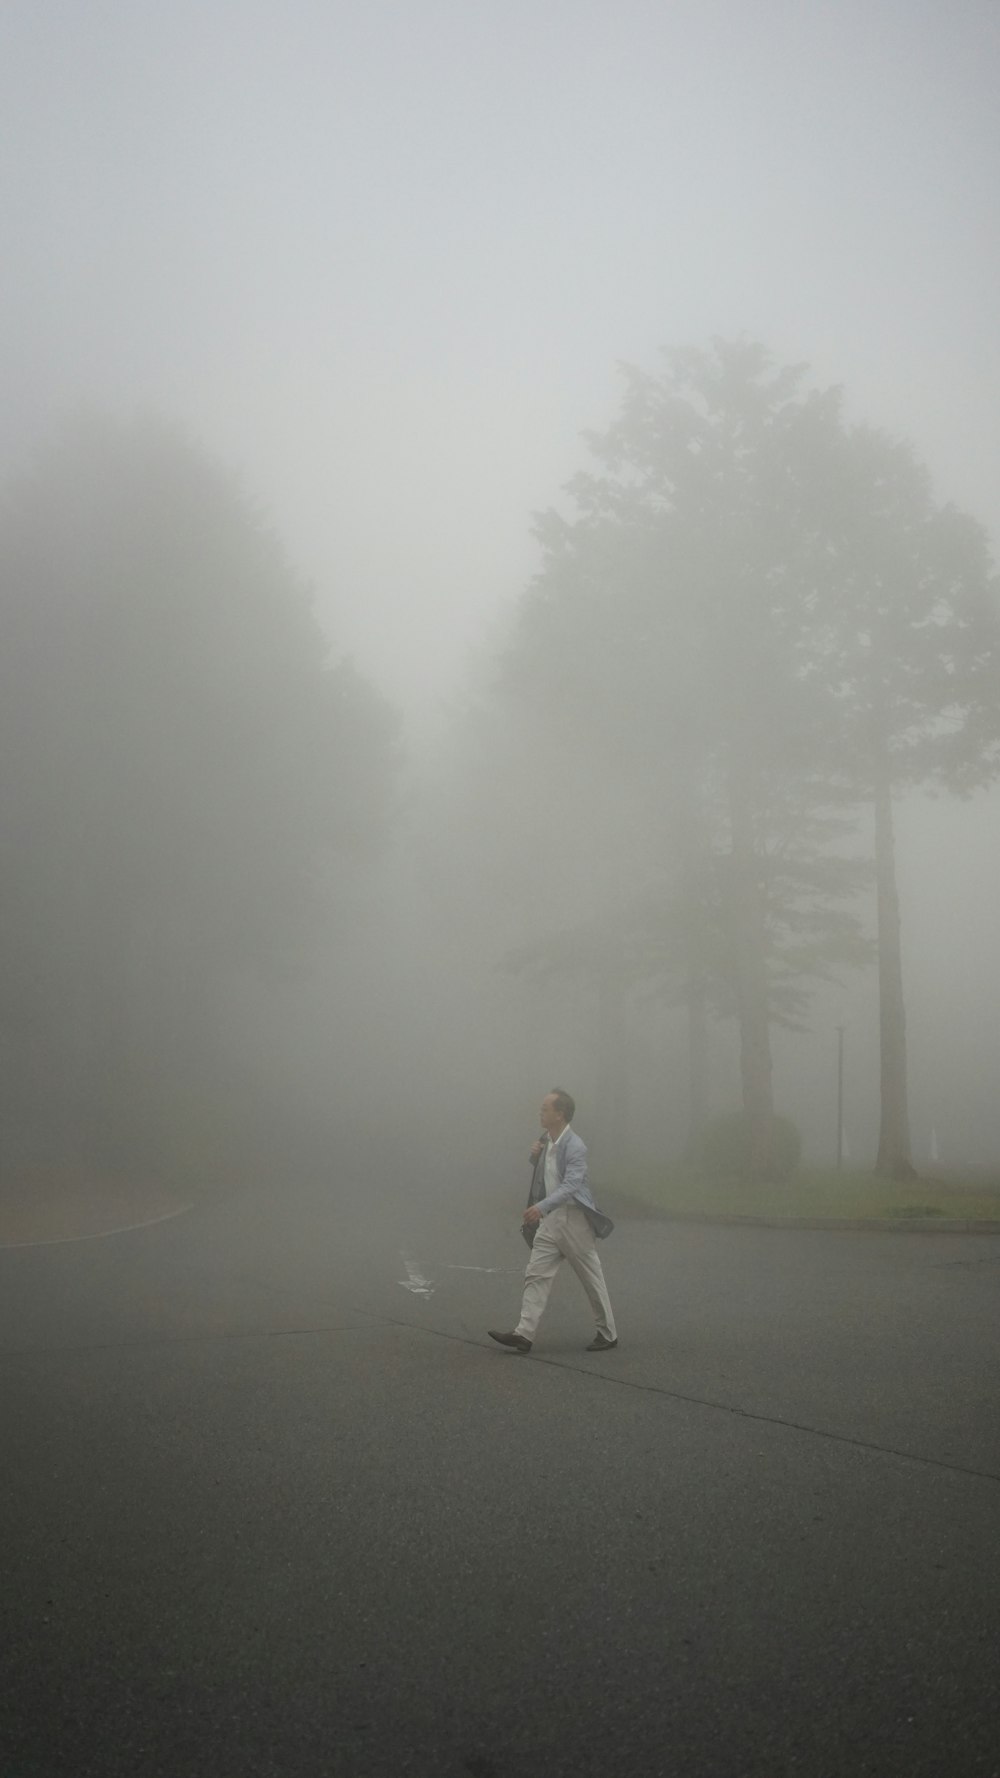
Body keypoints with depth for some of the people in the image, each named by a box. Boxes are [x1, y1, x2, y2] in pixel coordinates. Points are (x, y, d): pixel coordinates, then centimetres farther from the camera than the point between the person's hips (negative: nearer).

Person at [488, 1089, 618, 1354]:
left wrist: (542, 1206, -43)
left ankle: (608, 1334, 18)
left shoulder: (574, 1147, -19)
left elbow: (571, 1186, -30)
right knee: (536, 1274, -1)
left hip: (573, 1219, -8)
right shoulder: (547, 1141, 8)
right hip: (551, 1218, 8)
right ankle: (524, 1334, -5)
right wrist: (535, 1156, 3)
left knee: (592, 1278, 5)